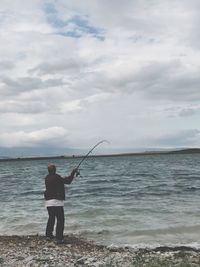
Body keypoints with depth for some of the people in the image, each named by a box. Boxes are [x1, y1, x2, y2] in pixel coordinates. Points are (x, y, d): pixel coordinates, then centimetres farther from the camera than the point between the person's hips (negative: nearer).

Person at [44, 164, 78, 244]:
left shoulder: (47, 178, 11)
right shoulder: (56, 177, -15)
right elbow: (67, 181, -14)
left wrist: (64, 178, 27)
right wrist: (73, 172, -5)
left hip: (48, 201, 9)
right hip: (56, 201, -9)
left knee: (51, 218, 22)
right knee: (60, 219, -5)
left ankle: (48, 235, 31)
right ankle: (59, 238, -9)